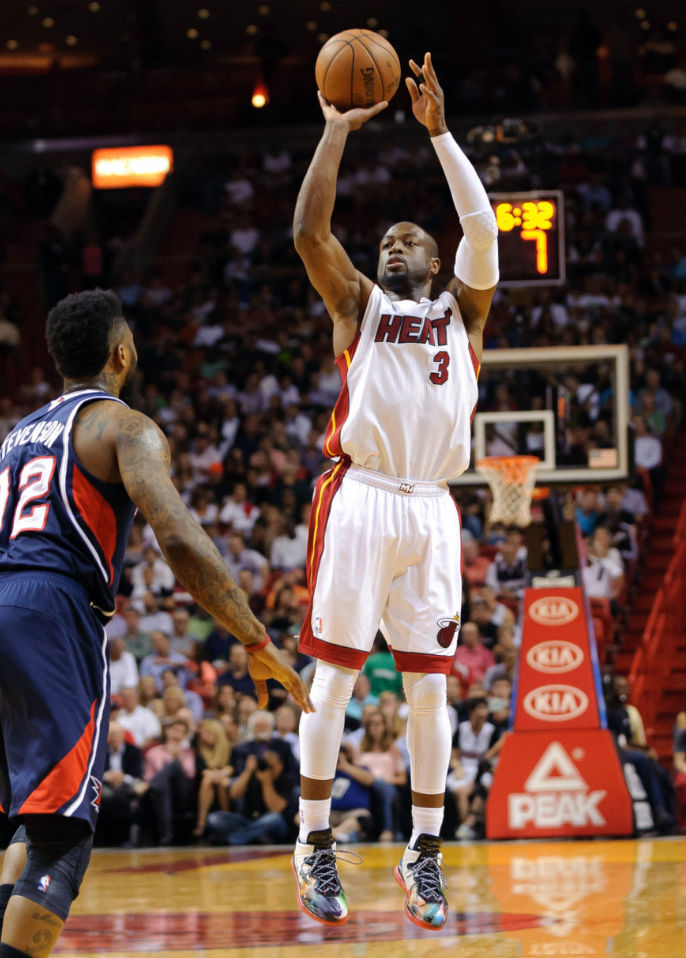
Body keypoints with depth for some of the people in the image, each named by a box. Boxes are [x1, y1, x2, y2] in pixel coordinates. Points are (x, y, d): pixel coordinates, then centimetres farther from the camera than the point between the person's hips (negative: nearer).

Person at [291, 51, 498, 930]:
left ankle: (425, 855, 8)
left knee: (429, 685, 2)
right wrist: (339, 129, 2)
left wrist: (439, 130, 1)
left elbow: (481, 228, 2)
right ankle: (314, 846, 3)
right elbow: (309, 231, -1)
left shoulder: (461, 311, 17)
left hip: (431, 509, 2)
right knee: (333, 674, -3)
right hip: (359, 499, -2)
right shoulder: (357, 304, 14)